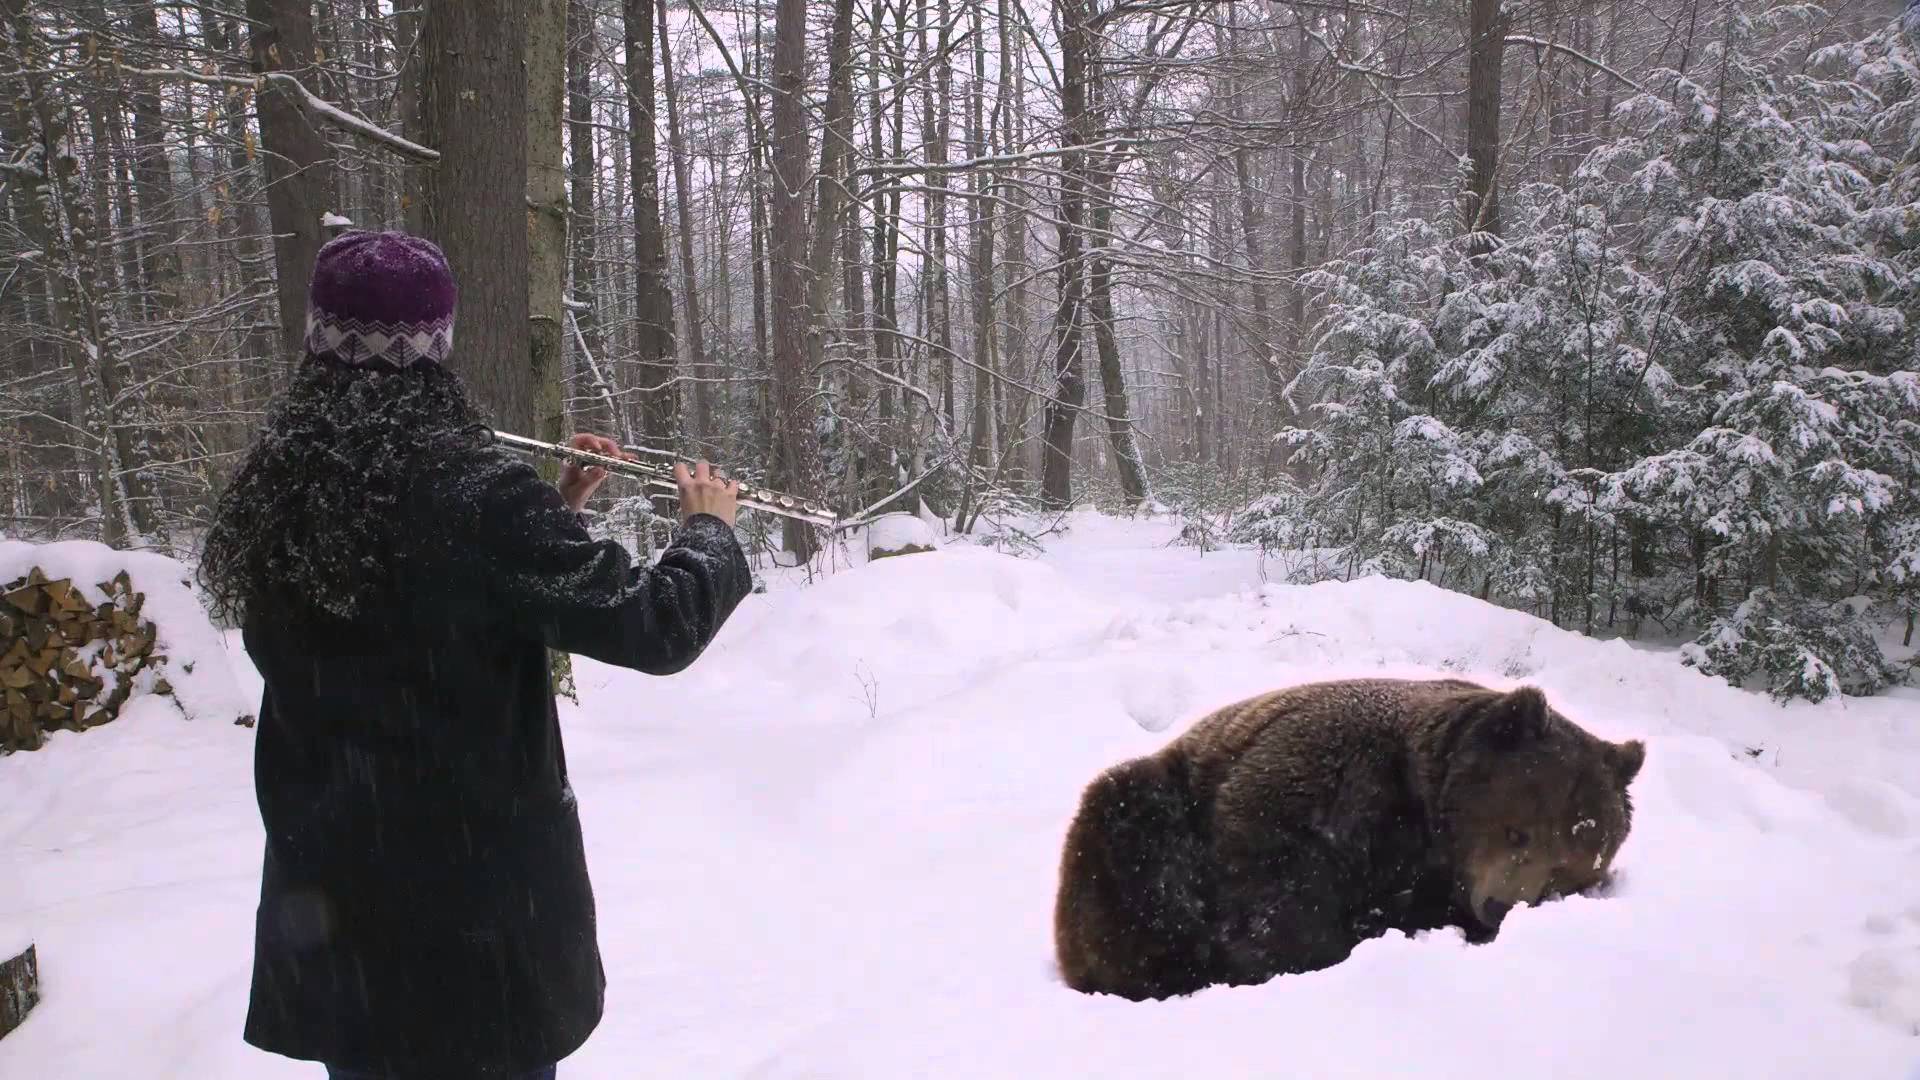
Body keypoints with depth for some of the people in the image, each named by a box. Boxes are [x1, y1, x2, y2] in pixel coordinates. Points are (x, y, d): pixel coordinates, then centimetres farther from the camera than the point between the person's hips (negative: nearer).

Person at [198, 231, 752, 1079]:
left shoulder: (270, 500, -1)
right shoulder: (476, 495, -21)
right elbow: (654, 629, -17)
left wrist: (556, 508, 12)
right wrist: (710, 526, 1)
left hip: (325, 888, 6)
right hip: (478, 881, -5)